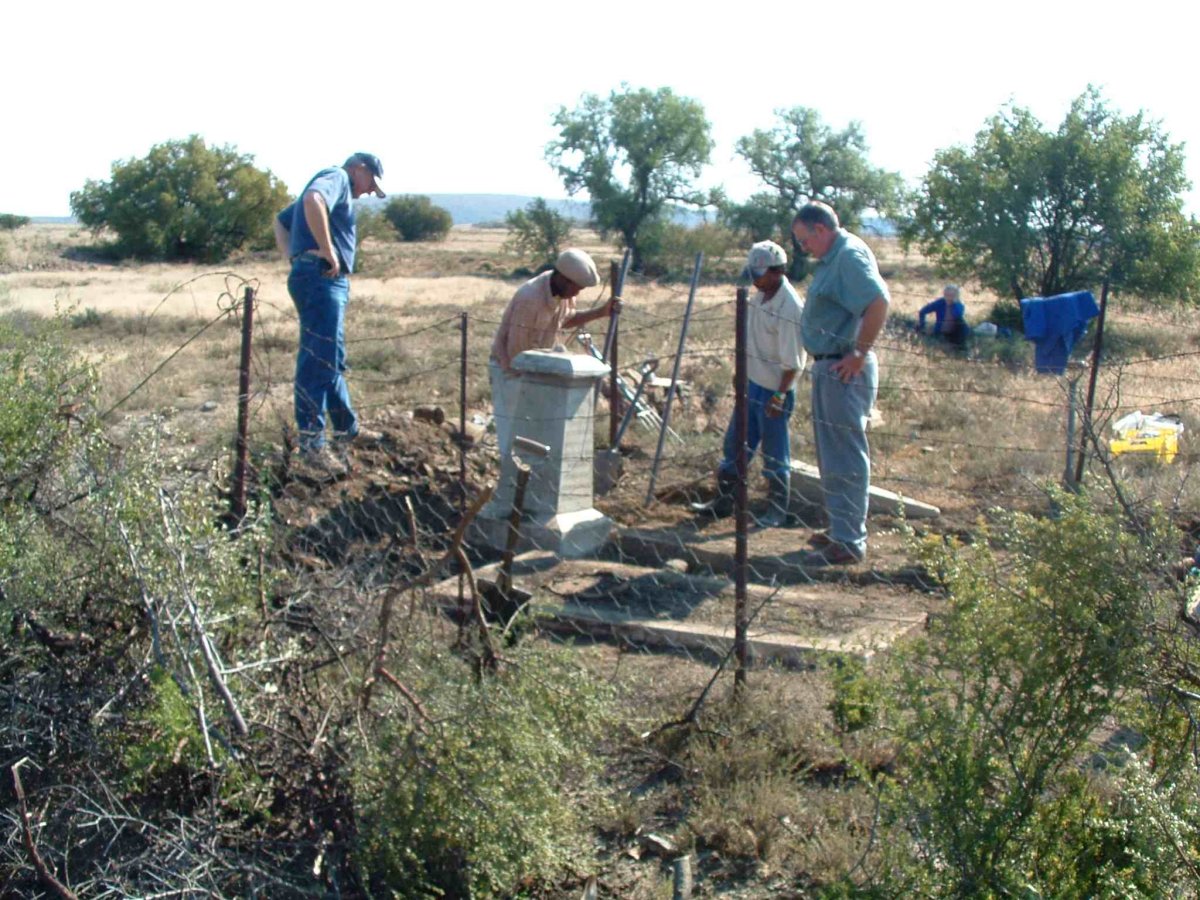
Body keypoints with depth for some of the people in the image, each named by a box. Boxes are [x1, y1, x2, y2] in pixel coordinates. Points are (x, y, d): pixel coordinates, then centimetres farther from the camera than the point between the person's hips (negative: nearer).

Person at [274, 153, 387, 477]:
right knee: (318, 361, -11)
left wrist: (292, 255, 17)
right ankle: (312, 444, -11)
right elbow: (312, 201, -27)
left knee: (332, 360, 19)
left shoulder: (338, 189, 26)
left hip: (327, 281, 11)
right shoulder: (337, 177, -3)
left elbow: (281, 220, 33)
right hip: (321, 279, -11)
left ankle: (347, 427, 32)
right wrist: (328, 251, -21)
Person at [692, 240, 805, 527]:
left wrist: (779, 396, -21)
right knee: (735, 443, 16)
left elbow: (793, 360, -20)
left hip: (773, 390, -9)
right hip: (752, 383, 9)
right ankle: (724, 501, 28)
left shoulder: (790, 305, -21)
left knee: (775, 454, 3)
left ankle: (777, 513, 16)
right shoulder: (761, 295, 5)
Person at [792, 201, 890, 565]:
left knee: (844, 457, -6)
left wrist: (860, 354, -24)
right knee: (834, 455, 18)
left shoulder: (850, 255, -16)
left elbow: (879, 302, -29)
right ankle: (842, 530, 30)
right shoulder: (833, 258, 15)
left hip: (844, 370, -11)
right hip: (830, 368, 11)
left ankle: (849, 542, -1)